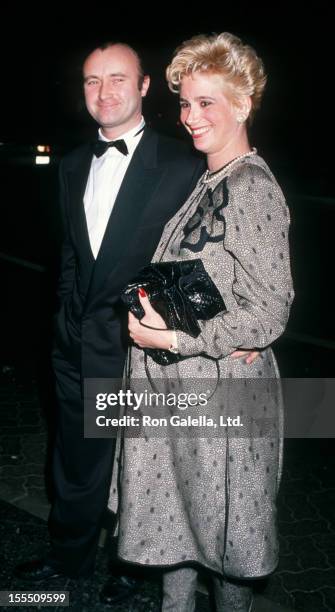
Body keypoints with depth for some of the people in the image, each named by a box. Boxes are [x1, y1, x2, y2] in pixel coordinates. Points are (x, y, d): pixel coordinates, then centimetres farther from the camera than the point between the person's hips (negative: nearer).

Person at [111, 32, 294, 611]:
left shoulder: (252, 188, -17)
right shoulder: (204, 182, 9)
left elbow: (268, 312, -20)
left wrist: (173, 339, -18)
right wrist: (151, 312, -1)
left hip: (221, 387, -8)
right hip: (176, 383, 8)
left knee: (223, 518, 13)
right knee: (174, 507, 21)